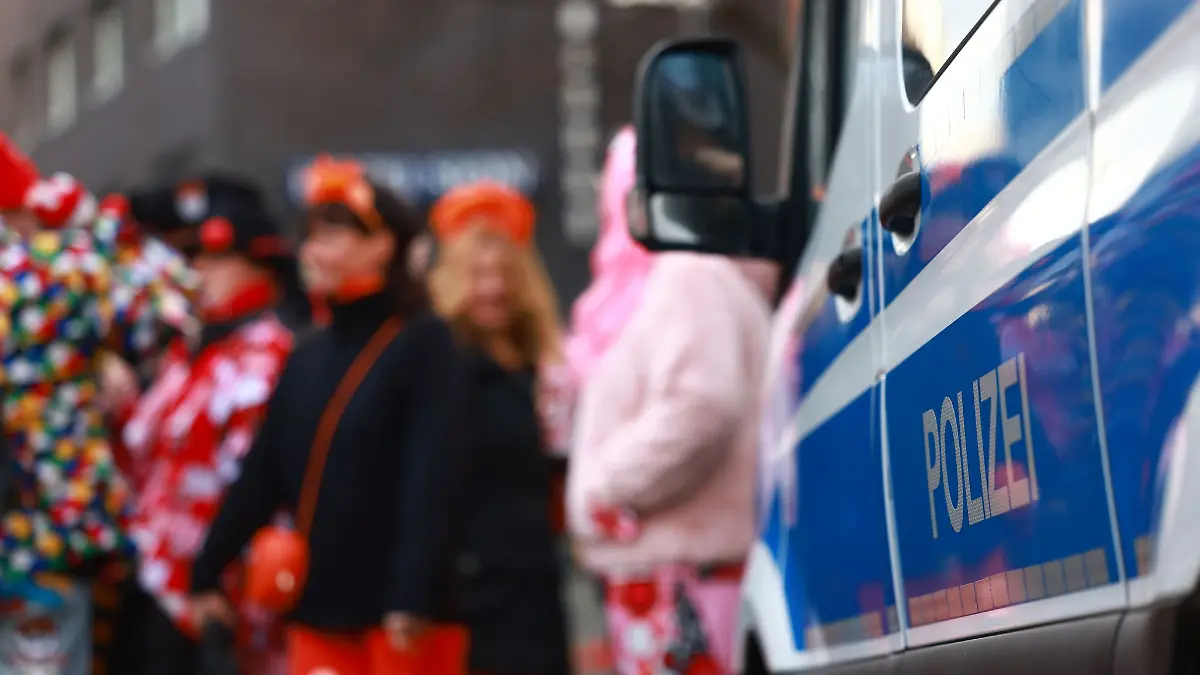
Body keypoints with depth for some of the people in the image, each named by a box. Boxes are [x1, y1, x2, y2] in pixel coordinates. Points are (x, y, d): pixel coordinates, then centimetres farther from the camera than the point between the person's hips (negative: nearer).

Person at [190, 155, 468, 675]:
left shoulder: (424, 343, -7)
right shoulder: (308, 356, 14)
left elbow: (433, 474, -16)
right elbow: (262, 472, 16)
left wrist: (415, 592, -24)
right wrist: (209, 570, 13)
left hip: (400, 606, -6)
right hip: (321, 600, 7)